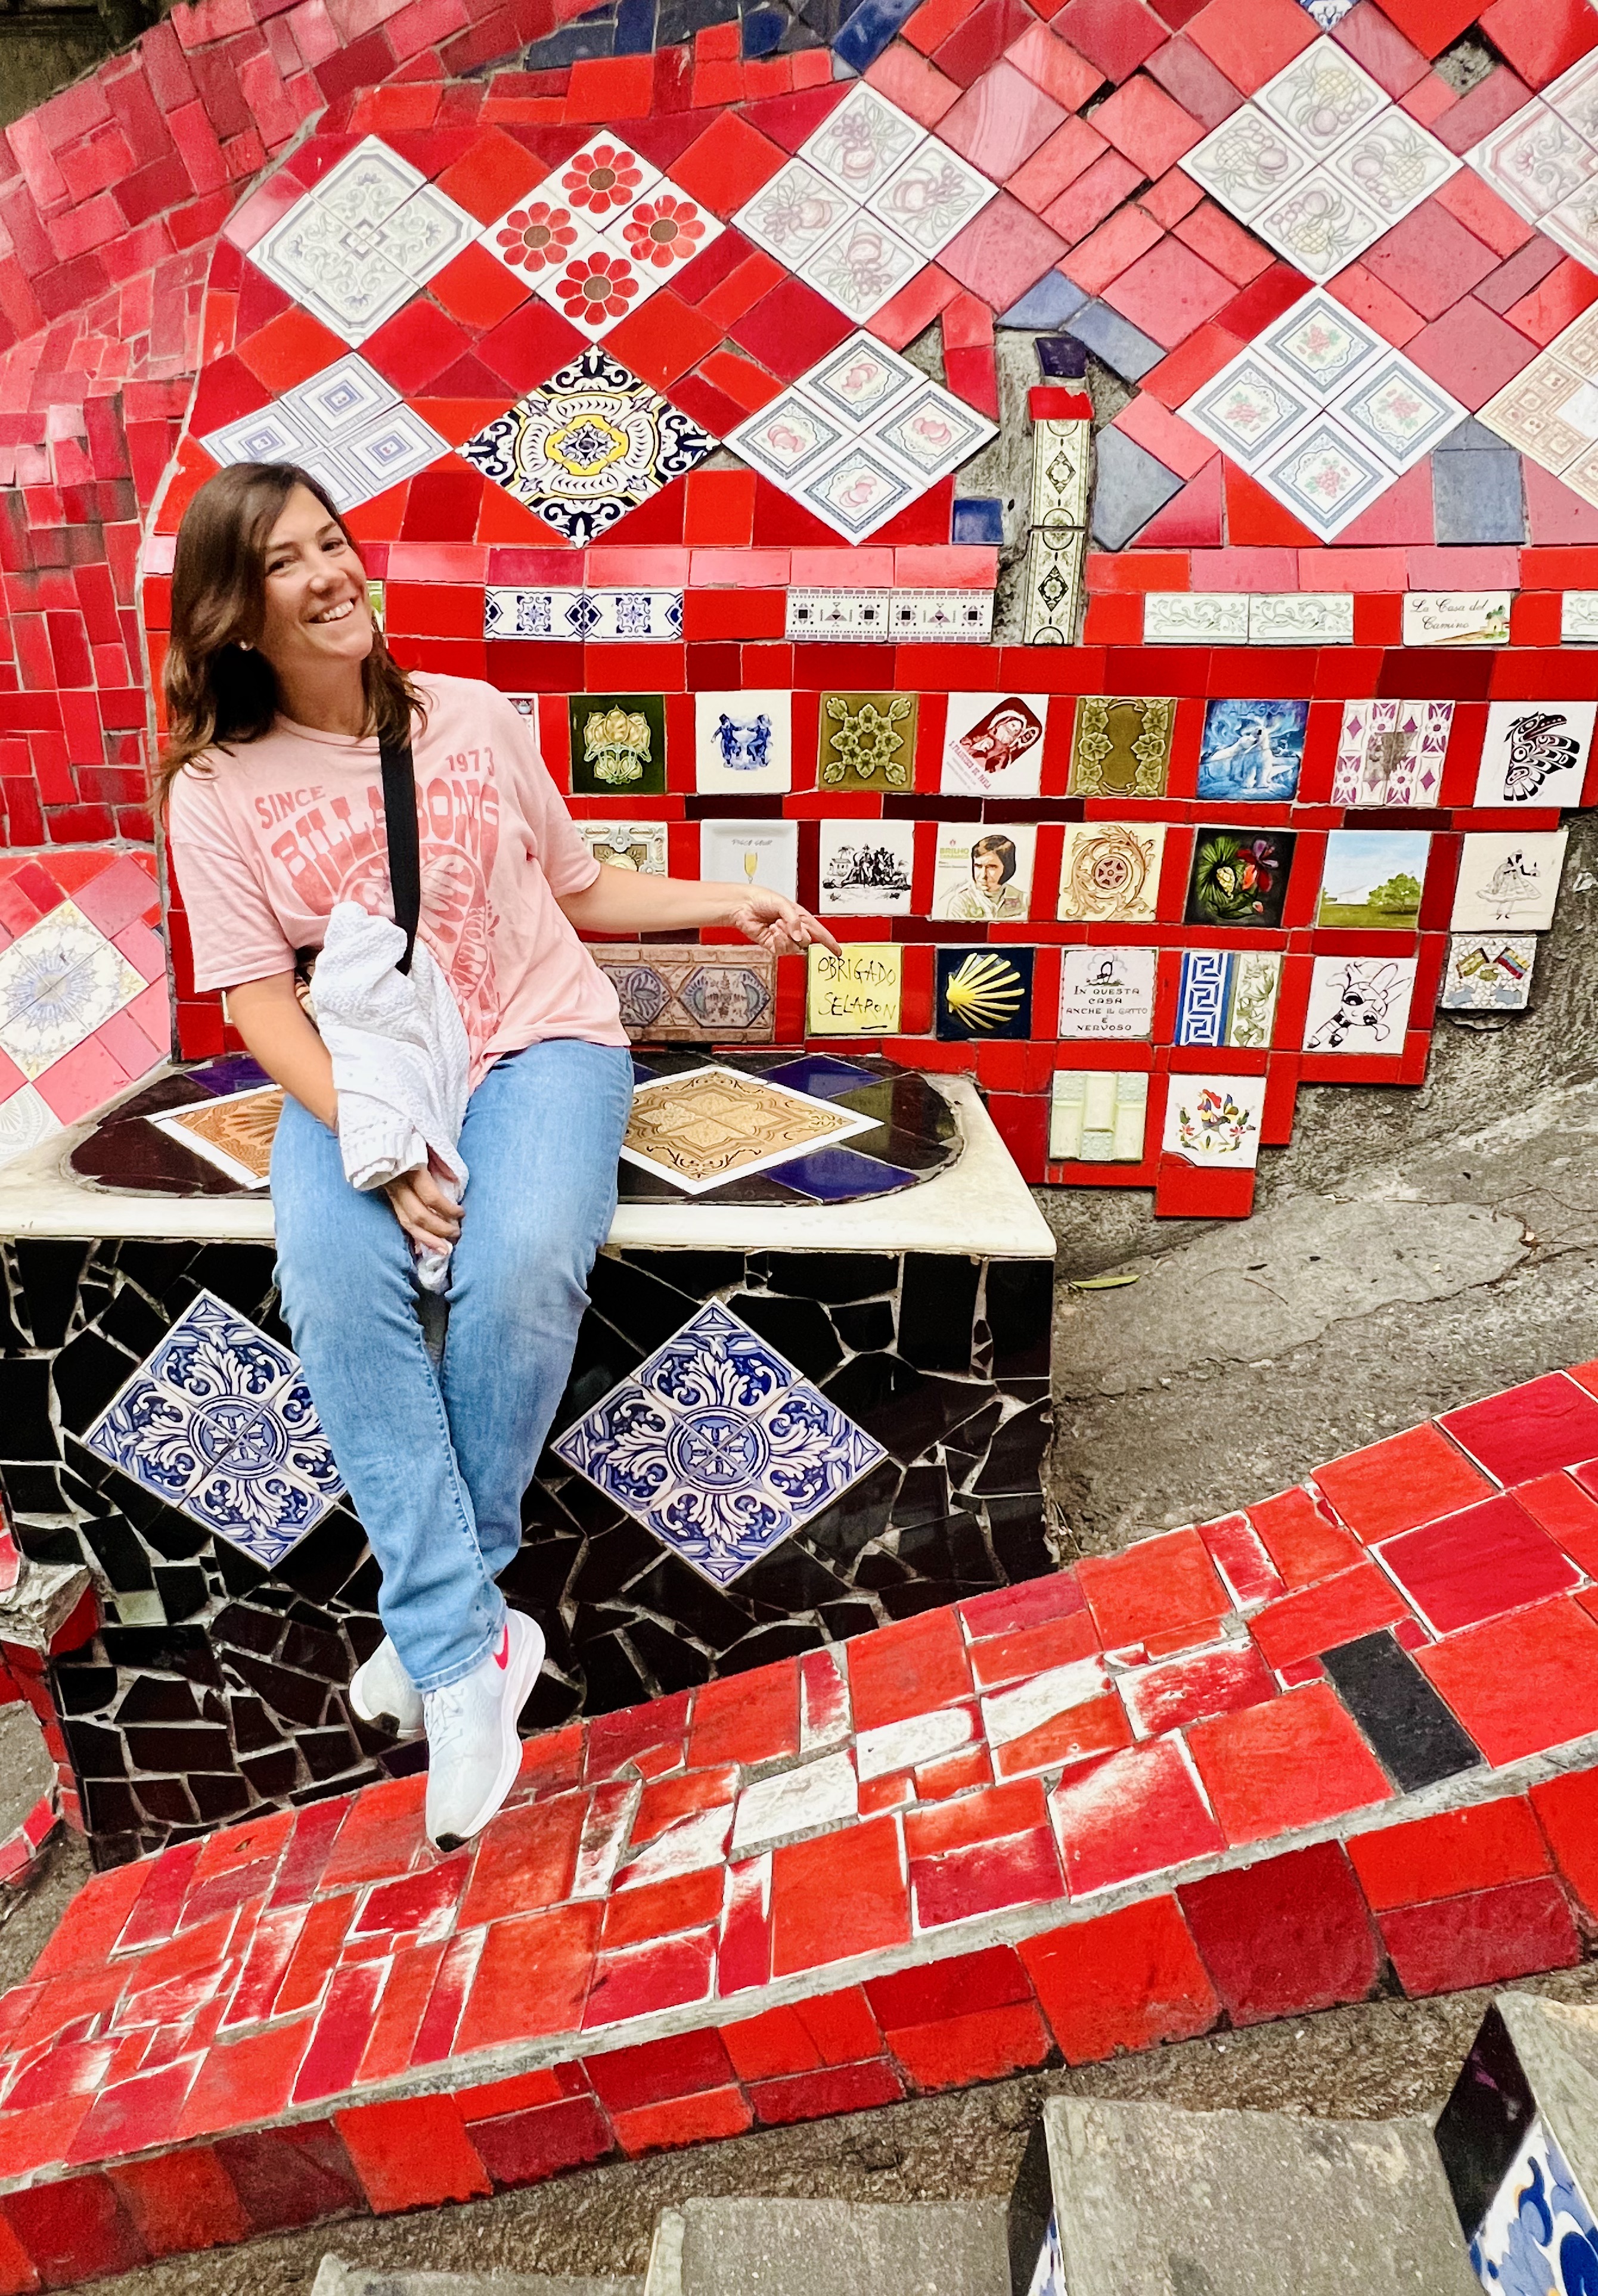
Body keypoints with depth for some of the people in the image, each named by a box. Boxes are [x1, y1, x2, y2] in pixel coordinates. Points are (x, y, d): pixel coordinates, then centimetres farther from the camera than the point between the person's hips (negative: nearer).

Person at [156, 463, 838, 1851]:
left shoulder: (475, 716, 8)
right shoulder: (216, 790, 3)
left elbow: (577, 887, 17)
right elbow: (261, 1005, -4)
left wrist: (726, 903, 5)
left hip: (542, 1040, 0)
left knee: (522, 1267, -31)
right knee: (336, 1287, -31)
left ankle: (434, 1621, -9)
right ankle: (470, 1654, -20)